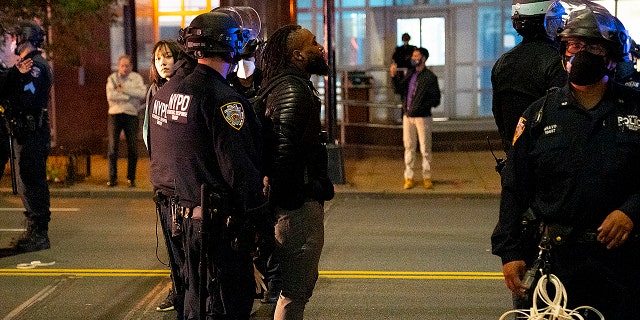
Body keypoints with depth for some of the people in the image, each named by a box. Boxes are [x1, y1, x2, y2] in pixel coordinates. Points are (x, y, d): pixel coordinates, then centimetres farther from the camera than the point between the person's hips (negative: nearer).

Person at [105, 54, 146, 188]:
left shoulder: (137, 78, 8)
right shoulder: (112, 78, 6)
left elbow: (142, 93, -9)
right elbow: (110, 95, -10)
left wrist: (124, 89, -10)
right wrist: (129, 96, -10)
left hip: (131, 115, 0)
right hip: (115, 114, 0)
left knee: (133, 148, 0)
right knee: (113, 147, -2)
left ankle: (131, 178, 10)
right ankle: (112, 178, 6)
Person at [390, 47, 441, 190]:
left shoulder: (430, 77, -7)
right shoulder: (410, 73, 11)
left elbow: (436, 100, -8)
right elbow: (400, 88, 14)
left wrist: (421, 107, -20)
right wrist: (394, 76, -1)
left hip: (423, 117, -5)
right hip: (407, 116, 6)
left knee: (425, 148, 1)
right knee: (409, 147, 8)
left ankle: (427, 177, 11)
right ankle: (409, 178, 13)